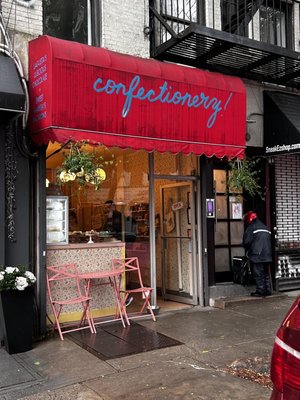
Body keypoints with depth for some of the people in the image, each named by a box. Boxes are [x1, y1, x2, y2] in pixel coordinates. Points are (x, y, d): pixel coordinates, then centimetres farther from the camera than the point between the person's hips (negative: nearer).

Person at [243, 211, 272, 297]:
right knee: (266, 273, 15)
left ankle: (260, 291, -2)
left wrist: (247, 251, 6)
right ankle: (268, 290, 17)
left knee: (258, 274, -3)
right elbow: (269, 241, 22)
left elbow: (246, 241, -11)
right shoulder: (265, 227, 19)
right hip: (267, 255, 7)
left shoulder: (251, 227, -6)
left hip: (256, 255, -7)